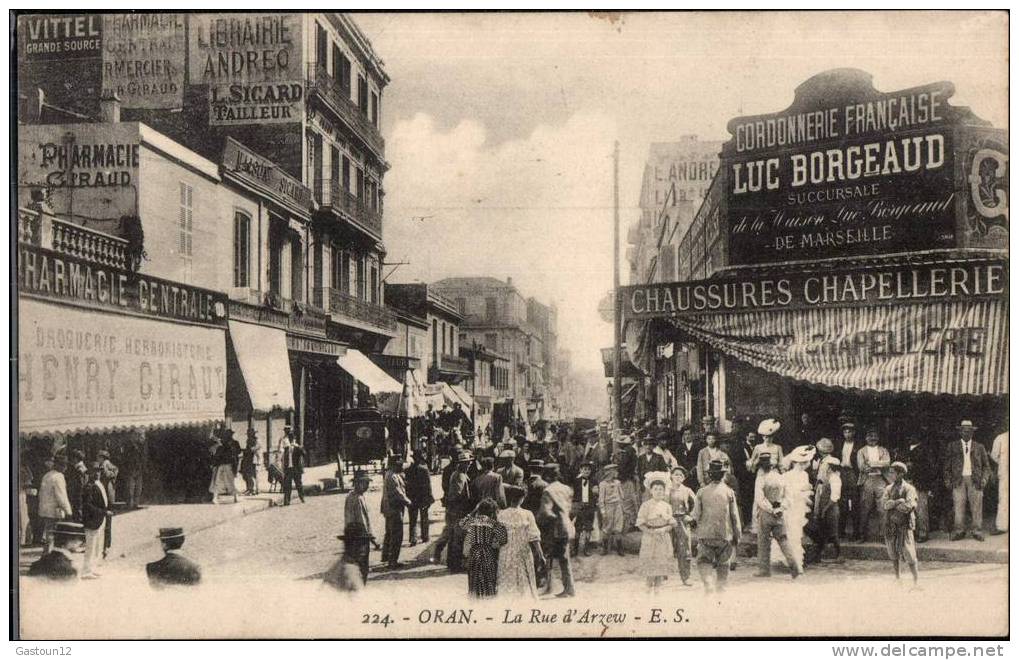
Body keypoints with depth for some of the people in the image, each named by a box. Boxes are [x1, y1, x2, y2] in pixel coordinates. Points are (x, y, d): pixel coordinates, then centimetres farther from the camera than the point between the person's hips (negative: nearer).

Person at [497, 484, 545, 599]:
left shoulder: (500, 515, -5)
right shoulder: (527, 515, -7)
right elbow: (533, 538, -10)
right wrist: (540, 555, -5)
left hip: (505, 558, 0)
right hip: (523, 558, 0)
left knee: (505, 587, 7)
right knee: (524, 586, 12)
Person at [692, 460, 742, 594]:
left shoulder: (702, 492, -4)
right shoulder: (729, 492, -3)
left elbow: (696, 516, -2)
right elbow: (735, 516, 0)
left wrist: (696, 523, 20)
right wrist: (737, 536, 7)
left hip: (705, 534, -1)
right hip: (725, 534, 1)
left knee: (704, 562, 6)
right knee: (723, 564, 13)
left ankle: (708, 583, -13)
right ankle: (721, 587, 14)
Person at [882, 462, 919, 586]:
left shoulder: (909, 489, -6)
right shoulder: (889, 488, 9)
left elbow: (907, 507, -18)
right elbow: (884, 504, -5)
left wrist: (892, 504, -7)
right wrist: (899, 501, -15)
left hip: (904, 525, -5)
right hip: (890, 524, 5)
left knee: (908, 553, -9)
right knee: (893, 553, 13)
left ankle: (916, 579, -3)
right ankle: (897, 577, 28)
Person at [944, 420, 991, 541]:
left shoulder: (979, 447, 13)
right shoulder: (952, 446, 11)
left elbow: (986, 465, 15)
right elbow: (947, 466, 10)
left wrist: (984, 479, 1)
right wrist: (948, 481, 2)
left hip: (975, 480, 0)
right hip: (958, 480, 0)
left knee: (977, 507, -2)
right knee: (958, 507, -4)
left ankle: (978, 532, 4)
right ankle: (959, 531, 2)